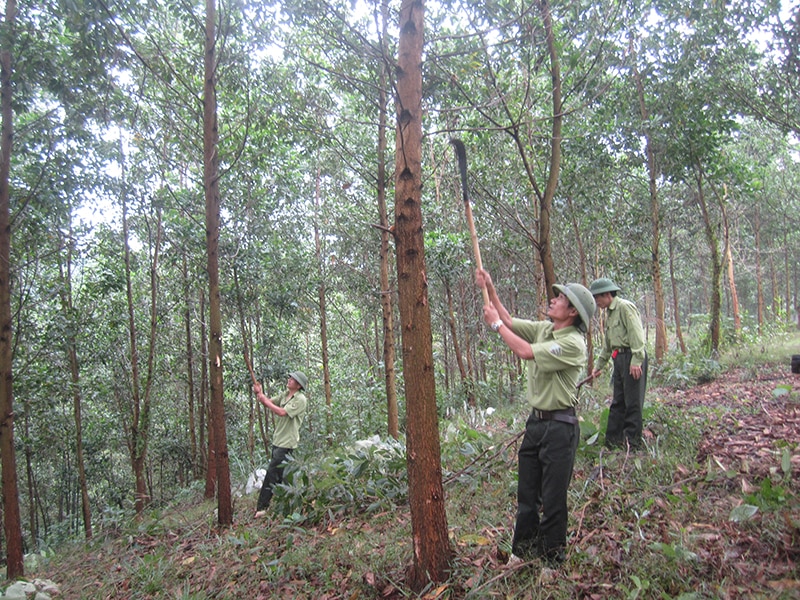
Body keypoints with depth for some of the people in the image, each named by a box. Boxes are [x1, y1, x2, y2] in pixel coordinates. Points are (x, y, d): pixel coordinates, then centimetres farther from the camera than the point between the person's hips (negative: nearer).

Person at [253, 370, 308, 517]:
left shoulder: (300, 399, -14)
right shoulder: (285, 394, 12)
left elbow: (282, 412, -23)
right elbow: (270, 403, 14)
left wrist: (265, 400, -17)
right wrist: (259, 393, -4)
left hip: (286, 443, -9)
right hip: (278, 440, 9)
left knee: (271, 473, -9)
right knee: (279, 475, 15)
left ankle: (262, 507, -4)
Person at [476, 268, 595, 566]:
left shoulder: (573, 344, -20)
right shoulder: (543, 328, 6)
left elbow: (526, 352, -26)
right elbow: (510, 322, 14)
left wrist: (495, 324, -15)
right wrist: (490, 290, 5)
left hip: (559, 426, -8)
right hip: (536, 420, 8)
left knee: (553, 498, 4)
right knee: (527, 493, 18)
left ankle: (553, 559, 20)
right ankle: (522, 549, 33)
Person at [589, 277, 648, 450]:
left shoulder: (625, 307, -9)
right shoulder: (610, 313, 20)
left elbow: (637, 334, -18)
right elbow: (607, 345, 28)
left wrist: (636, 360, -24)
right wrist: (598, 366, 31)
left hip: (632, 357, -10)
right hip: (619, 358, 10)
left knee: (632, 401, -3)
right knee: (617, 402, 13)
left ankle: (632, 441, 4)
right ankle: (613, 440, 19)